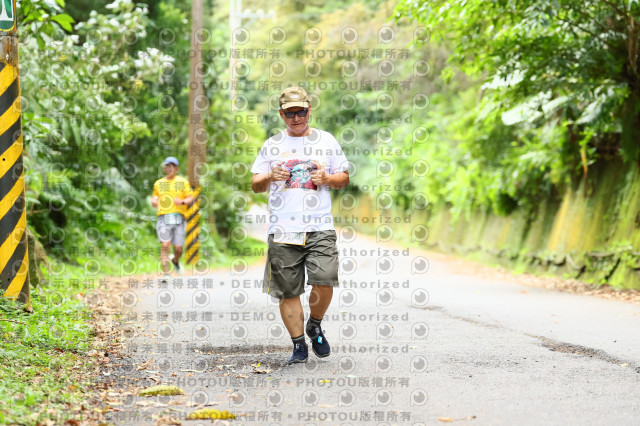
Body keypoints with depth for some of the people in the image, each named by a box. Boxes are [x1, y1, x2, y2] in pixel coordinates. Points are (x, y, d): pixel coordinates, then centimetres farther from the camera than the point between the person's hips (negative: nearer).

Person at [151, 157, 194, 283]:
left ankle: (175, 260, 36)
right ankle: (166, 273, -15)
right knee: (165, 245, -15)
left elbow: (190, 198, 5)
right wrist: (154, 201, 2)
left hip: (179, 217, -1)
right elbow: (155, 197, 26)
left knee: (178, 248, 1)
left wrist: (182, 202, -16)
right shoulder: (158, 183, 16)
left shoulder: (183, 182, 9)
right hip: (163, 217, 1)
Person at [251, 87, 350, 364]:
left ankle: (315, 325, 12)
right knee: (288, 291, -1)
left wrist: (326, 179, -6)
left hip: (320, 227, -1)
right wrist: (270, 177, -9)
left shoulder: (326, 141, 11)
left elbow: (344, 178, 16)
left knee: (324, 281, -16)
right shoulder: (271, 145, 12)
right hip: (282, 230, 1)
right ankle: (298, 345, 10)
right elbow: (255, 185, 13)